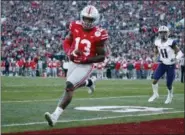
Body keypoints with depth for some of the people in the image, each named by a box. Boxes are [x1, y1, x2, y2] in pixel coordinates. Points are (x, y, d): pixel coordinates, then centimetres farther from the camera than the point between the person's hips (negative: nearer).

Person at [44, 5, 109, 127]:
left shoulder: (98, 34, -16)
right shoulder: (75, 27, -4)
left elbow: (101, 57, -11)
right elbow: (66, 42, 8)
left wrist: (85, 59, -24)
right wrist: (71, 53, -14)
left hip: (86, 66, -6)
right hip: (73, 63, 6)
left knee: (69, 86, -20)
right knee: (76, 84, 24)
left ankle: (55, 115, -22)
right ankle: (90, 82, 57)